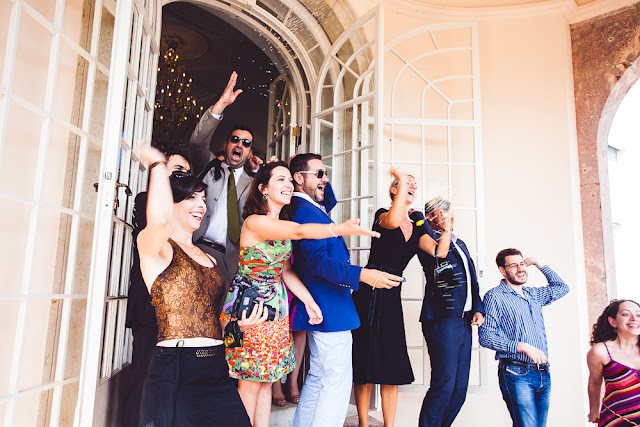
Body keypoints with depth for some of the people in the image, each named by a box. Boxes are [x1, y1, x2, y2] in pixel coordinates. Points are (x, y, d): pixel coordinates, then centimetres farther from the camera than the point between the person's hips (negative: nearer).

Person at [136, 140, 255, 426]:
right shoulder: (152, 246, -3)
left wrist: (238, 325, 5)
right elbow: (160, 219, -29)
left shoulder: (208, 259, 18)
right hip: (175, 373, -6)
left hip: (216, 369, 7)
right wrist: (158, 163, -14)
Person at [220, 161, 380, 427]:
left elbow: (285, 270, 6)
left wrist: (308, 300, -5)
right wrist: (341, 229, -47)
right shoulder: (255, 222, -19)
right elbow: (300, 231, -35)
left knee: (266, 380, 15)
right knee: (250, 382, 4)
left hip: (275, 306, 8)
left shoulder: (282, 225, 7)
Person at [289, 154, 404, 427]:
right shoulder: (306, 212, -17)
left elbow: (329, 200, 35)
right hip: (329, 310, -11)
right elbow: (318, 261, -27)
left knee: (318, 378, 20)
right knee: (337, 382, -5)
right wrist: (362, 275, -34)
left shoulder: (312, 208, 13)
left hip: (320, 309, 11)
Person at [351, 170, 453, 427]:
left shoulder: (416, 230, 16)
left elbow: (439, 252, 1)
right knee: (366, 361, 1)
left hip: (392, 296, 5)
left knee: (392, 366, 6)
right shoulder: (382, 214, 0)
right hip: (369, 292, -5)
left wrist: (447, 223, -1)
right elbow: (391, 222, -26)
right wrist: (401, 183, -21)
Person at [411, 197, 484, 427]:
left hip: (464, 322, 8)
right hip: (442, 320, -8)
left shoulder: (460, 243, 21)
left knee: (459, 389, 11)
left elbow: (473, 280, 22)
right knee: (444, 385, -9)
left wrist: (478, 309, 10)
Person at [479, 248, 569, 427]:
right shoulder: (495, 296, -5)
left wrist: (537, 263, 21)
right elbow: (485, 337, -11)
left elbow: (561, 287, 29)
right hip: (517, 374, -6)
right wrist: (523, 346, -18)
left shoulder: (533, 295, 16)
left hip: (543, 374, 6)